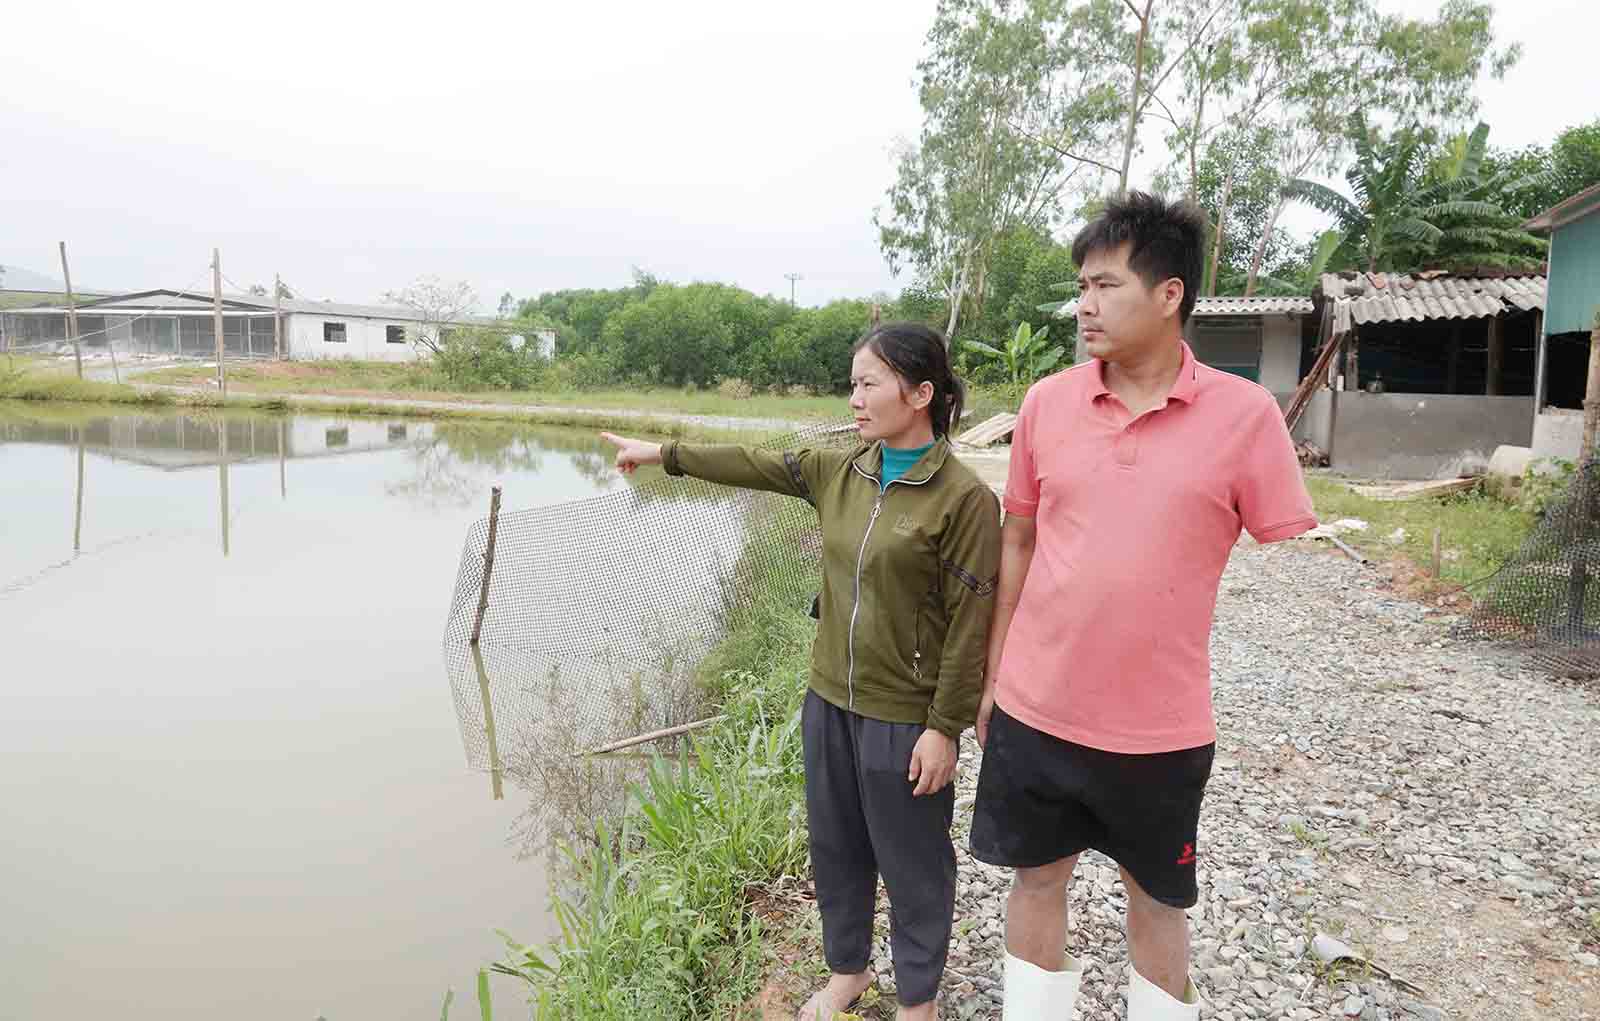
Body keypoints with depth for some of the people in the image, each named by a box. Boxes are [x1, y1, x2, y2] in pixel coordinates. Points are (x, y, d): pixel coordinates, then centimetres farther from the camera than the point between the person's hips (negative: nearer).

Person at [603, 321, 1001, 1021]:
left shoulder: (963, 498, -17)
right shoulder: (842, 472, 2)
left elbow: (970, 623, -16)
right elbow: (756, 465, 10)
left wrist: (944, 727, -15)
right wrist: (663, 454, 12)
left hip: (904, 717, -6)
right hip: (830, 699, 6)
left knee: (911, 862, 12)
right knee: (835, 845, 21)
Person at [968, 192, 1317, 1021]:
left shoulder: (1245, 413, -11)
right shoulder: (1046, 402, -3)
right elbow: (1018, 542, 6)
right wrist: (992, 675, 8)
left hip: (1163, 727, -2)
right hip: (1033, 709, 2)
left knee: (1157, 900, 18)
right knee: (1036, 880, 17)